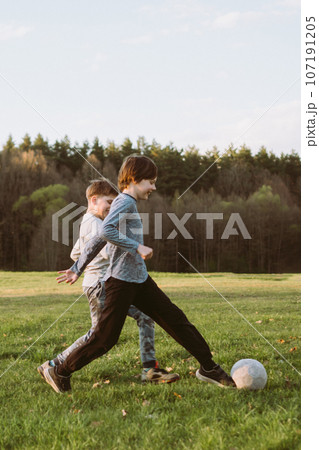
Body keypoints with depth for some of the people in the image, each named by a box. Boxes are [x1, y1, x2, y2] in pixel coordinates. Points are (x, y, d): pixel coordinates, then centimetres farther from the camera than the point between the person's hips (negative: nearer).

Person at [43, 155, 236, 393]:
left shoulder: (126, 203, 16)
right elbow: (106, 231, -29)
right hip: (122, 281, -10)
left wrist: (77, 269, 20)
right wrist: (137, 247, -24)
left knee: (176, 319, 7)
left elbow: (97, 241, 18)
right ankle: (60, 372, 12)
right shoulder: (125, 202, -12)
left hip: (140, 280, 10)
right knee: (105, 338, -4)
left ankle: (208, 367, 14)